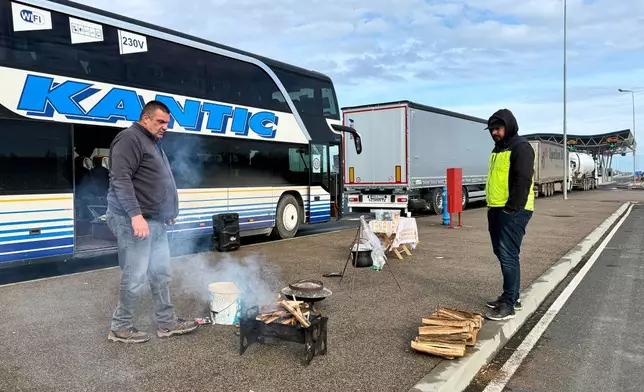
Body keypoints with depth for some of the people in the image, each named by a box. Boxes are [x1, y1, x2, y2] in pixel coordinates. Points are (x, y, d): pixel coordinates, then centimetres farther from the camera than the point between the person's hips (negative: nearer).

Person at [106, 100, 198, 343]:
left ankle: (167, 323, 21)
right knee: (135, 278, -4)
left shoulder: (153, 143, 21)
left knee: (161, 274, 12)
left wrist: (169, 212, 23)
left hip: (156, 223, 10)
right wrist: (136, 214, -27)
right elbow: (120, 179, -20)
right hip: (134, 222, -10)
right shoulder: (130, 139, -10)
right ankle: (120, 328, 11)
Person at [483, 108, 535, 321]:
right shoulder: (498, 149, 19)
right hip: (497, 210, 10)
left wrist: (512, 208, -21)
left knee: (508, 256, -8)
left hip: (513, 212, -10)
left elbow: (523, 181, -19)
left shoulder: (521, 147, -11)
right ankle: (512, 297, 25)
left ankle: (509, 304, -2)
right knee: (502, 253, 14)